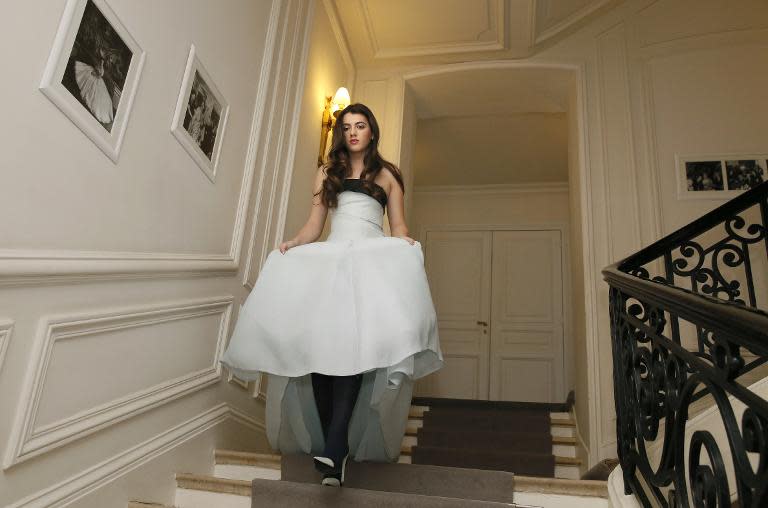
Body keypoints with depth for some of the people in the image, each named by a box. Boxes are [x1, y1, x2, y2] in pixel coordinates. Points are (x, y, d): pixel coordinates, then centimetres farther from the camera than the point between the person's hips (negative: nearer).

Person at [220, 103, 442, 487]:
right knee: (318, 342, -17)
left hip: (372, 258, -2)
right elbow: (313, 226, 17)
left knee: (353, 343, -25)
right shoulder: (327, 173, 23)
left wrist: (407, 248, -7)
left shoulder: (387, 175, 18)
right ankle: (329, 441, -9)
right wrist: (291, 244, -2)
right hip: (329, 258, 3)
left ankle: (335, 447, -28)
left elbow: (399, 230, 14)